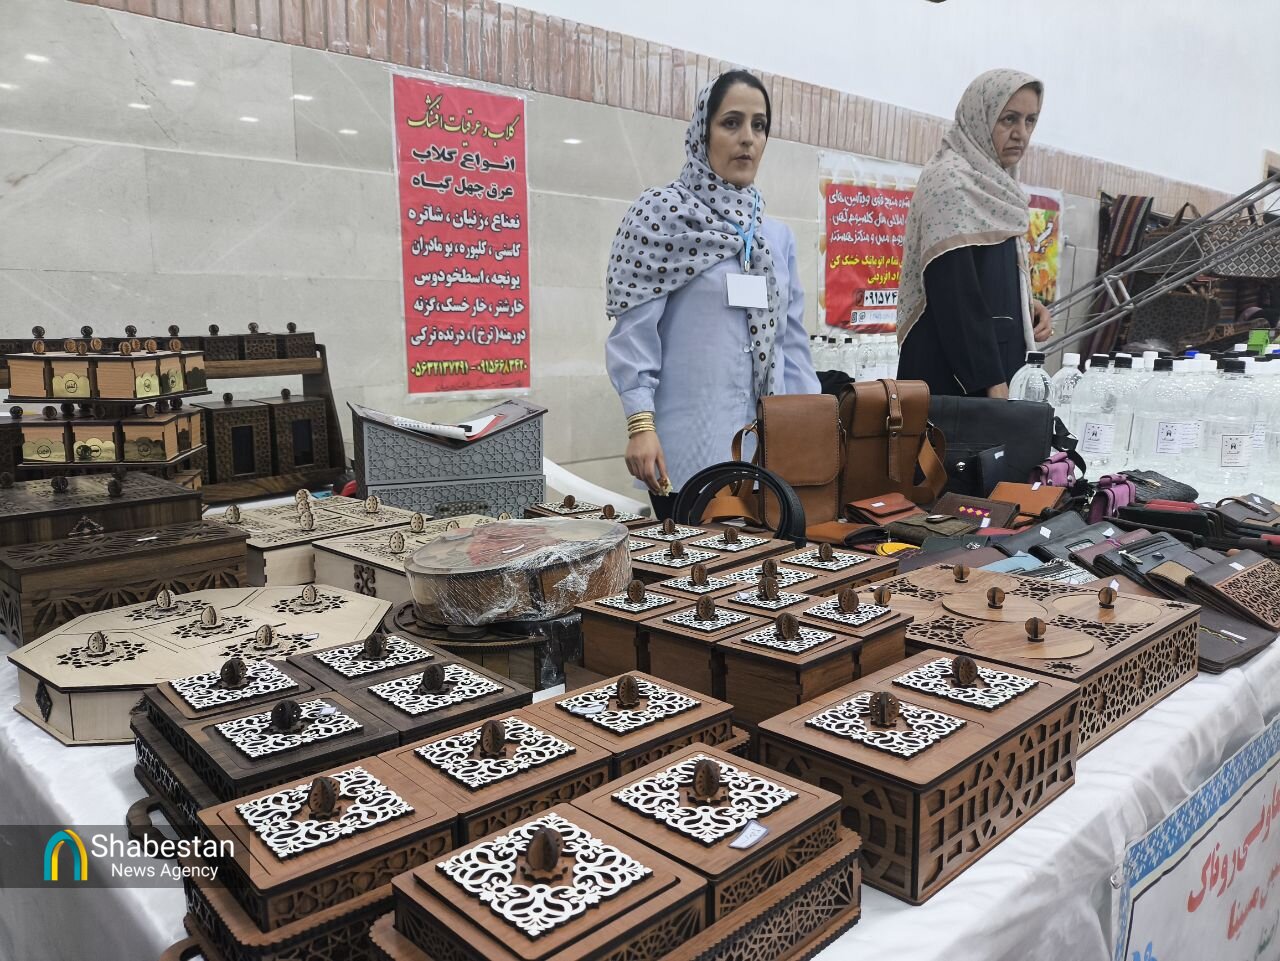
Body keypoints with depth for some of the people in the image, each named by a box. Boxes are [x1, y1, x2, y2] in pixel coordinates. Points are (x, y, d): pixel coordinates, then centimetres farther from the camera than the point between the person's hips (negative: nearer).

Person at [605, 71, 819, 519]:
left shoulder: (778, 236, 15)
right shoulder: (660, 213, -1)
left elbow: (791, 340, 16)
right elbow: (634, 328, -8)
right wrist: (640, 423, -17)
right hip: (689, 449, -5)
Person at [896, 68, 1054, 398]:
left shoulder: (993, 183, 15)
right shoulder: (951, 180, -11)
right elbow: (955, 293, -20)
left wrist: (1024, 306, 3)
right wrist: (992, 384, -23)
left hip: (994, 364, 9)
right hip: (953, 379, -9)